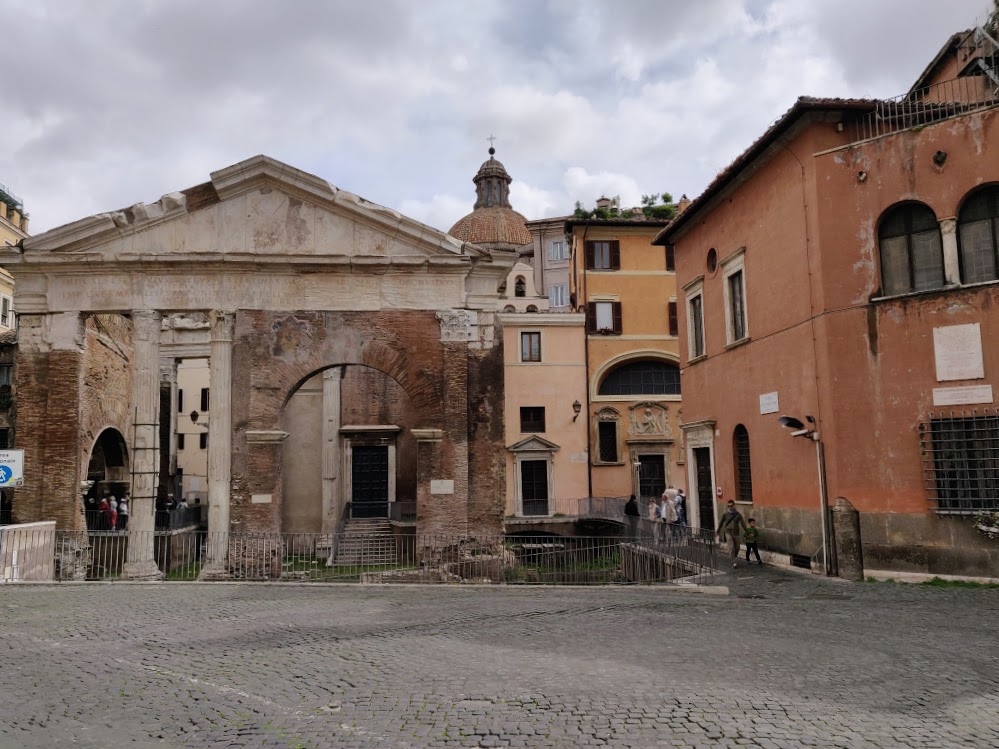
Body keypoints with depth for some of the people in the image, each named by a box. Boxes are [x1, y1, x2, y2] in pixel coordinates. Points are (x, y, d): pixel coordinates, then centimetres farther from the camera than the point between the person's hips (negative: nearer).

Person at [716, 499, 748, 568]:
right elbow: (721, 523, 6)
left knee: (737, 548, 9)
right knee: (731, 547, -14)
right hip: (728, 533, -2)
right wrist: (718, 532, 12)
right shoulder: (725, 514, -5)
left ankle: (735, 558, 36)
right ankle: (734, 562, -12)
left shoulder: (738, 514, -4)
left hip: (736, 533, 2)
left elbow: (743, 524, -6)